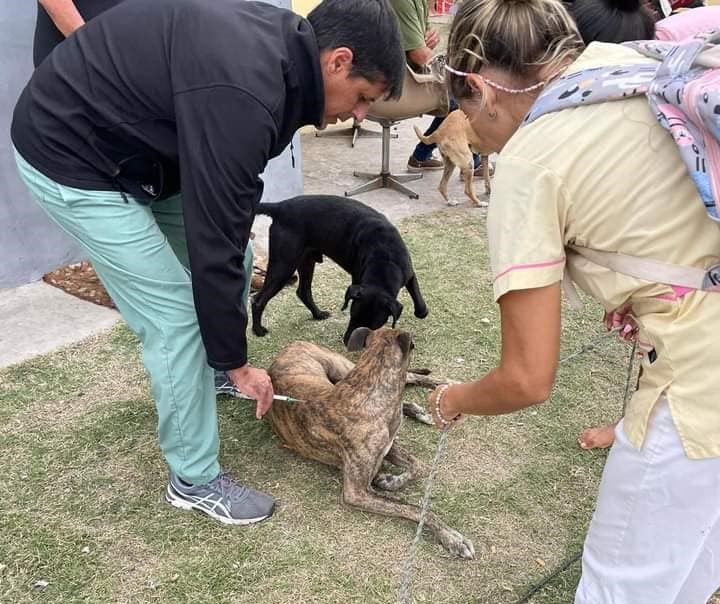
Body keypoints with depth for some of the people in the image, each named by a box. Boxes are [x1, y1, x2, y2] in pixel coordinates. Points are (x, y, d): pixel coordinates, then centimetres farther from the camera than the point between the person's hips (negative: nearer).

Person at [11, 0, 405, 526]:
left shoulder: (279, 42, -2)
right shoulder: (241, 95, -34)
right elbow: (214, 248, -28)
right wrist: (238, 362, -14)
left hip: (134, 142, 10)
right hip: (72, 156, -9)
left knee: (235, 256, 14)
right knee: (176, 314, -8)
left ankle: (208, 374, 40)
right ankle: (195, 481, 11)